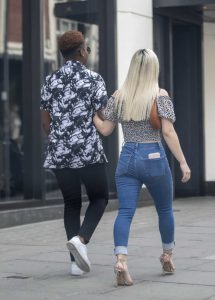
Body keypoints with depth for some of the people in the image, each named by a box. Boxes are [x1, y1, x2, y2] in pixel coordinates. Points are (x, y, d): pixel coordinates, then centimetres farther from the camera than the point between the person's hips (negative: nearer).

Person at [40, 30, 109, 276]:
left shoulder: (50, 80, 7)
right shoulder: (94, 79, -5)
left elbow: (45, 121, 9)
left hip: (58, 152, 4)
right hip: (88, 150, -4)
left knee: (71, 203, 14)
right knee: (99, 198, 13)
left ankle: (76, 261, 9)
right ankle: (81, 239, -12)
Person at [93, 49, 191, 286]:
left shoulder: (118, 96, 3)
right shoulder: (160, 95, -6)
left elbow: (105, 129, 5)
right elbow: (168, 132, -13)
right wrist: (183, 162, -10)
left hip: (127, 158, 2)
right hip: (154, 158, -2)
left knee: (125, 211, -5)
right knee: (165, 209, 18)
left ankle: (121, 259, -25)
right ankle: (167, 256, 33)